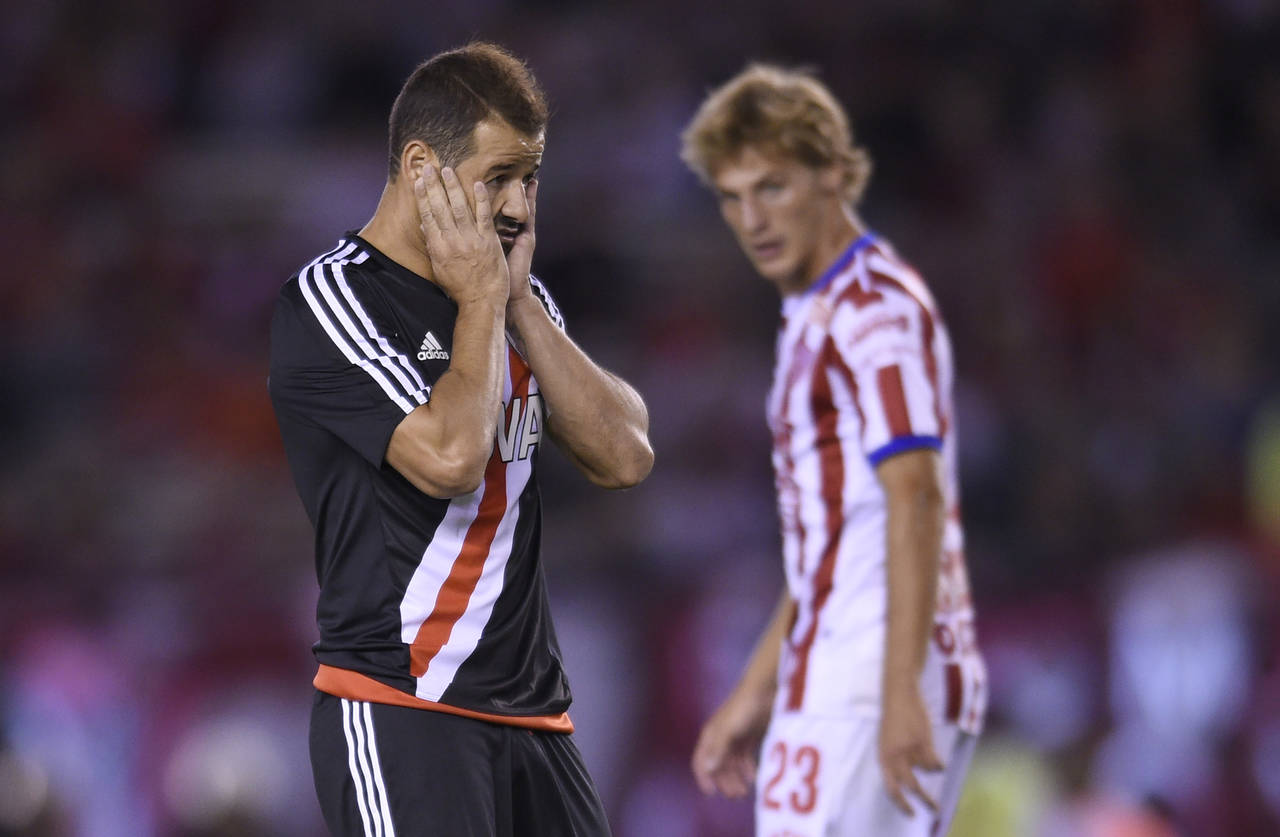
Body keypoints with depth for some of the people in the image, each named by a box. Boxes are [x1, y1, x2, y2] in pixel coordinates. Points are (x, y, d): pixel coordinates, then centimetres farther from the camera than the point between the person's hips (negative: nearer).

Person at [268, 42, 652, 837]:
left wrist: (520, 303, -1)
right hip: (396, 705, -7)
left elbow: (624, 457, 4)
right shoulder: (331, 298, -8)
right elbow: (449, 457, -21)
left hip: (530, 706, 7)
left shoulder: (517, 300, 15)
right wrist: (480, 300, -8)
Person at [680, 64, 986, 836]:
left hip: (870, 687, -10)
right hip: (833, 681, 10)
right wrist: (754, 695, 26)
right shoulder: (819, 316, 22)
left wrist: (901, 692, -28)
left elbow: (917, 498, -20)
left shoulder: (878, 307, -9)